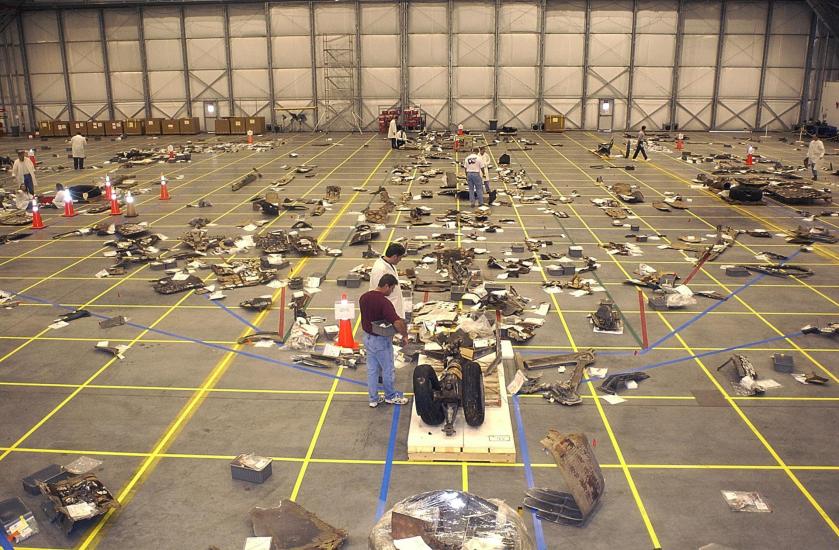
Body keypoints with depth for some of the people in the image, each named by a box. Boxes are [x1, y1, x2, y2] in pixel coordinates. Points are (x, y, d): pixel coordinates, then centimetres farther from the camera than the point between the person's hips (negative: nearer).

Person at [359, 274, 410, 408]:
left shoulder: (363, 297, -3)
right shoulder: (384, 302, -28)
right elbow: (397, 323, -34)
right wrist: (405, 335, -19)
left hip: (367, 338, 7)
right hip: (381, 341, -7)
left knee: (372, 369, 17)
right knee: (388, 369, 13)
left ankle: (373, 398, 27)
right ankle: (390, 396, 31)